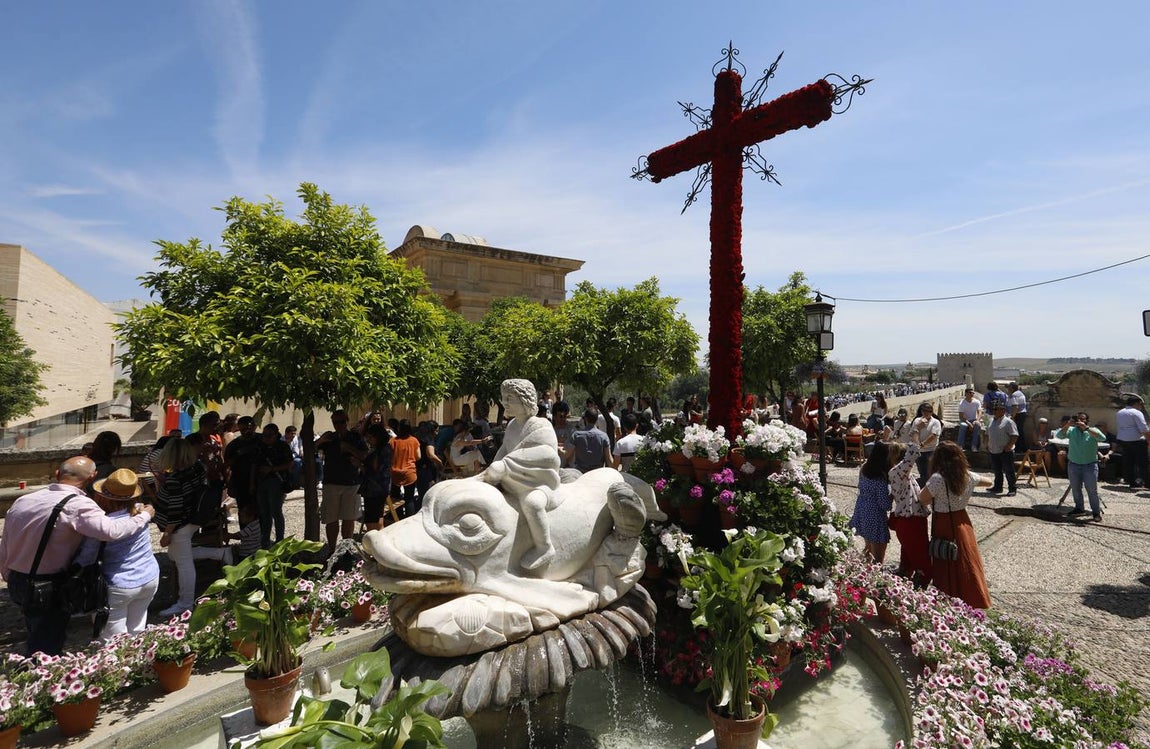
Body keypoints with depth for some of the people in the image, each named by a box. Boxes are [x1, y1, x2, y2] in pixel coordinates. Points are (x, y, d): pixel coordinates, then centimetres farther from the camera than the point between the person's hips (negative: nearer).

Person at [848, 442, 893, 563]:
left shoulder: (863, 469, -4)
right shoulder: (881, 479, -25)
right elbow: (885, 505, -21)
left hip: (861, 514, 8)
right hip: (875, 518, -8)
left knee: (869, 549, 28)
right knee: (878, 559, 6)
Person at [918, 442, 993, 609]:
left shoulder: (938, 479, -24)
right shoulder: (967, 476, -4)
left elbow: (922, 499, -21)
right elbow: (988, 482, 15)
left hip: (944, 525, -6)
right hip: (962, 522, 6)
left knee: (946, 566, 7)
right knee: (967, 562, 20)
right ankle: (974, 600, 34)